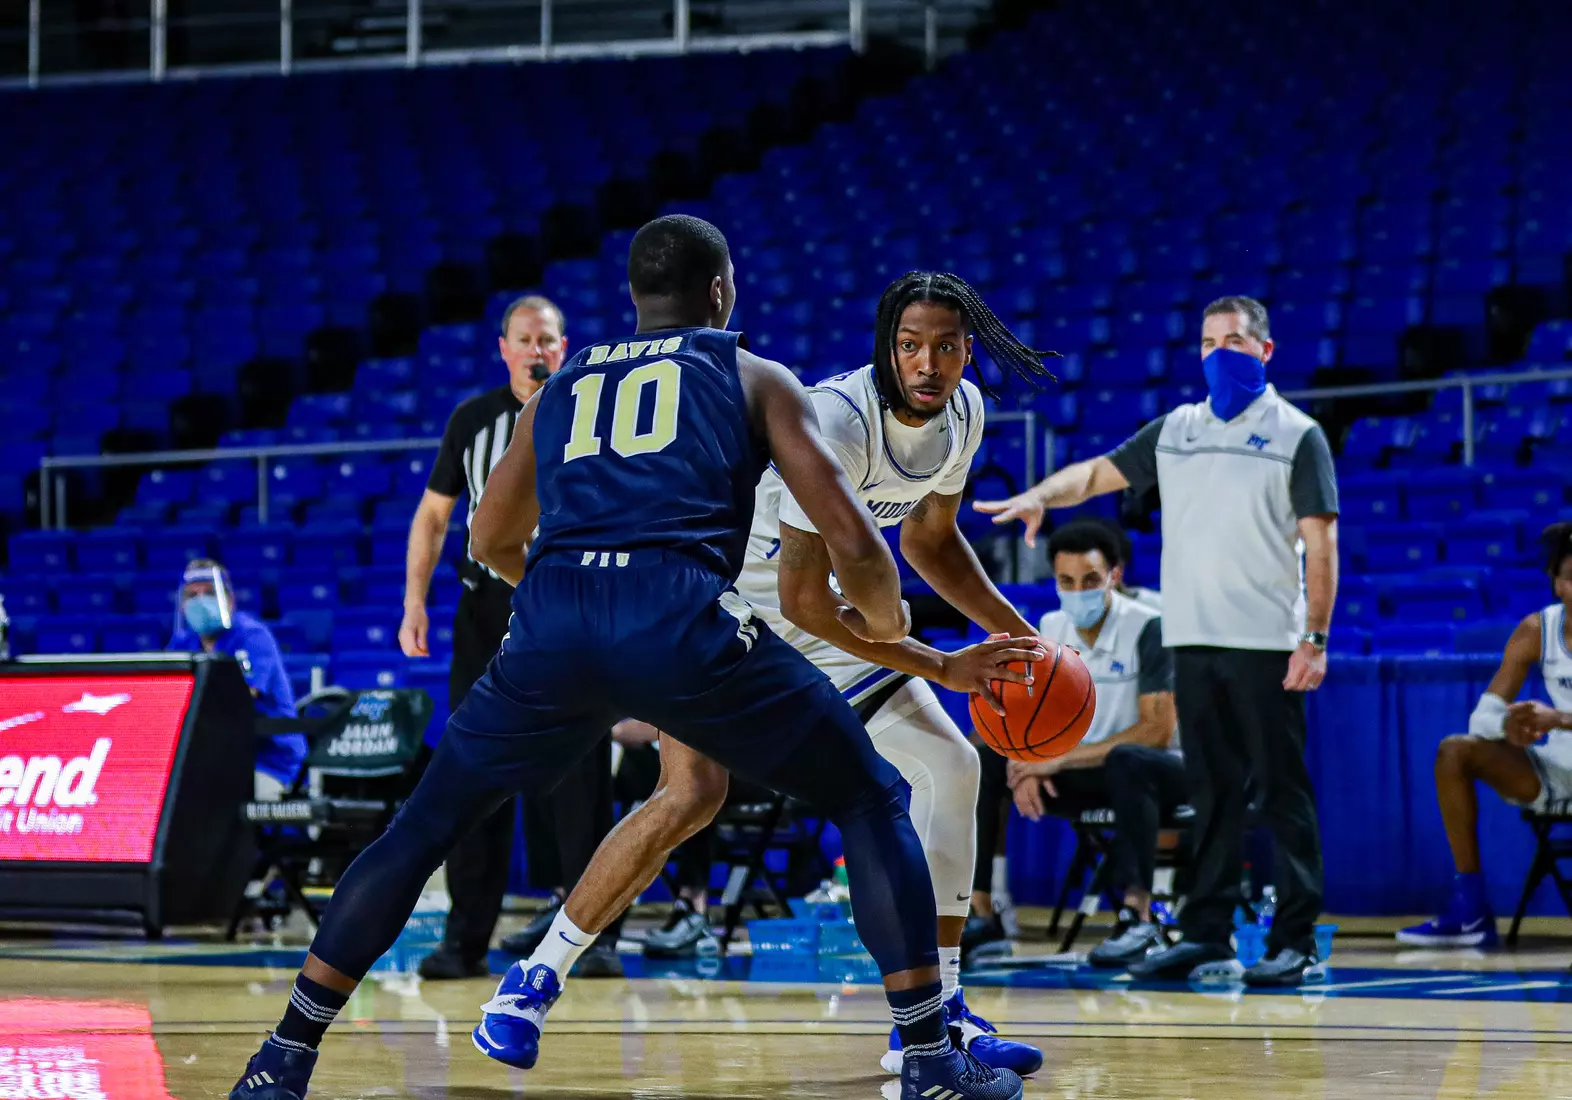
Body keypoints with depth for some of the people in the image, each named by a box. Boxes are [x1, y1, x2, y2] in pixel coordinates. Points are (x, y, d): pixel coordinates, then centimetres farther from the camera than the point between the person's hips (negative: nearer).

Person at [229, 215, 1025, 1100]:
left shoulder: (561, 387, 30)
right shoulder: (755, 377, 20)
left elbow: (493, 542, 43)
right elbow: (852, 538, 11)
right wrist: (884, 617, 32)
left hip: (553, 626, 3)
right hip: (683, 619, -3)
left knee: (426, 826, 23)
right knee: (872, 802, 15)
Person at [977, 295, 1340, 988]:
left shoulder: (1297, 435, 0)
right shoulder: (1175, 429, 15)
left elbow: (1321, 543, -4)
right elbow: (1100, 472, 17)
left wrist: (1315, 638, -11)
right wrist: (1039, 496, -4)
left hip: (1266, 644, -5)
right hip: (1192, 639, 5)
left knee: (1282, 793, -3)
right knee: (1210, 791, 8)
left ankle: (1296, 941, -1)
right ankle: (1207, 932, 13)